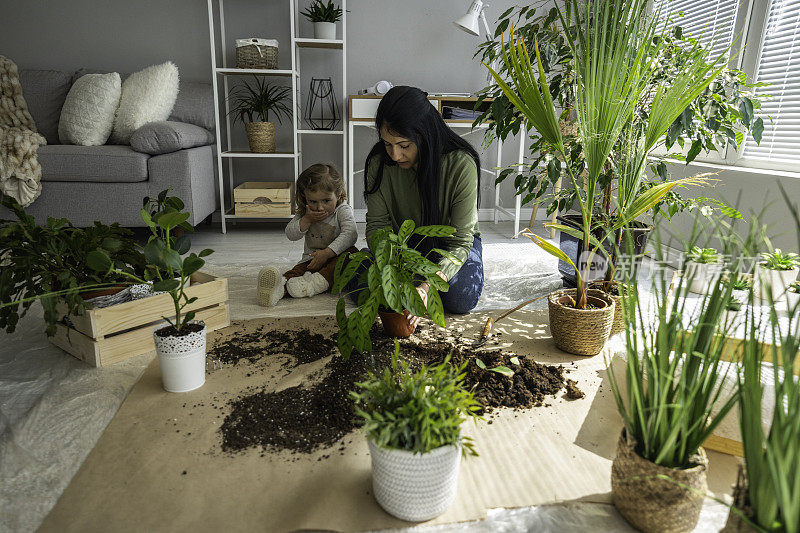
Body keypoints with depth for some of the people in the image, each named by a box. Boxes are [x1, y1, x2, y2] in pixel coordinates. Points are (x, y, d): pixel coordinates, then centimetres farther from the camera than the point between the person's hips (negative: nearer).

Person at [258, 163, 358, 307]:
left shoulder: (343, 211, -9)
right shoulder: (305, 213, 6)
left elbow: (350, 234, -24)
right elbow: (291, 234, 2)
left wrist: (326, 253, -34)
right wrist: (307, 219, -16)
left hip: (335, 257, -3)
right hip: (311, 258, 3)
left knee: (351, 253, -35)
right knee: (299, 269, -27)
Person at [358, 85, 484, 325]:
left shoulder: (461, 164, -28)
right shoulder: (379, 162, -19)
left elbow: (460, 240, -27)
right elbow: (377, 225, -15)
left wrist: (426, 287, -42)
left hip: (448, 241, -2)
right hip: (404, 242, 2)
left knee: (461, 300, -28)